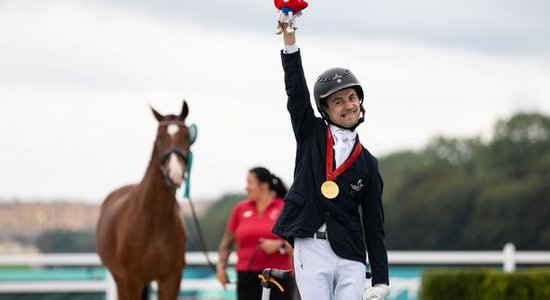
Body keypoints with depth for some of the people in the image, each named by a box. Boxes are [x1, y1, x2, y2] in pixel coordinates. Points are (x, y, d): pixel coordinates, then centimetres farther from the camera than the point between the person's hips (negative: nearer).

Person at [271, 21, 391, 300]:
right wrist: (289, 36, -13)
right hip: (311, 248, -1)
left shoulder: (367, 163, 11)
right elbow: (296, 90, -2)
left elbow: (374, 226, 10)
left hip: (350, 256, 2)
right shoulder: (311, 135, 10)